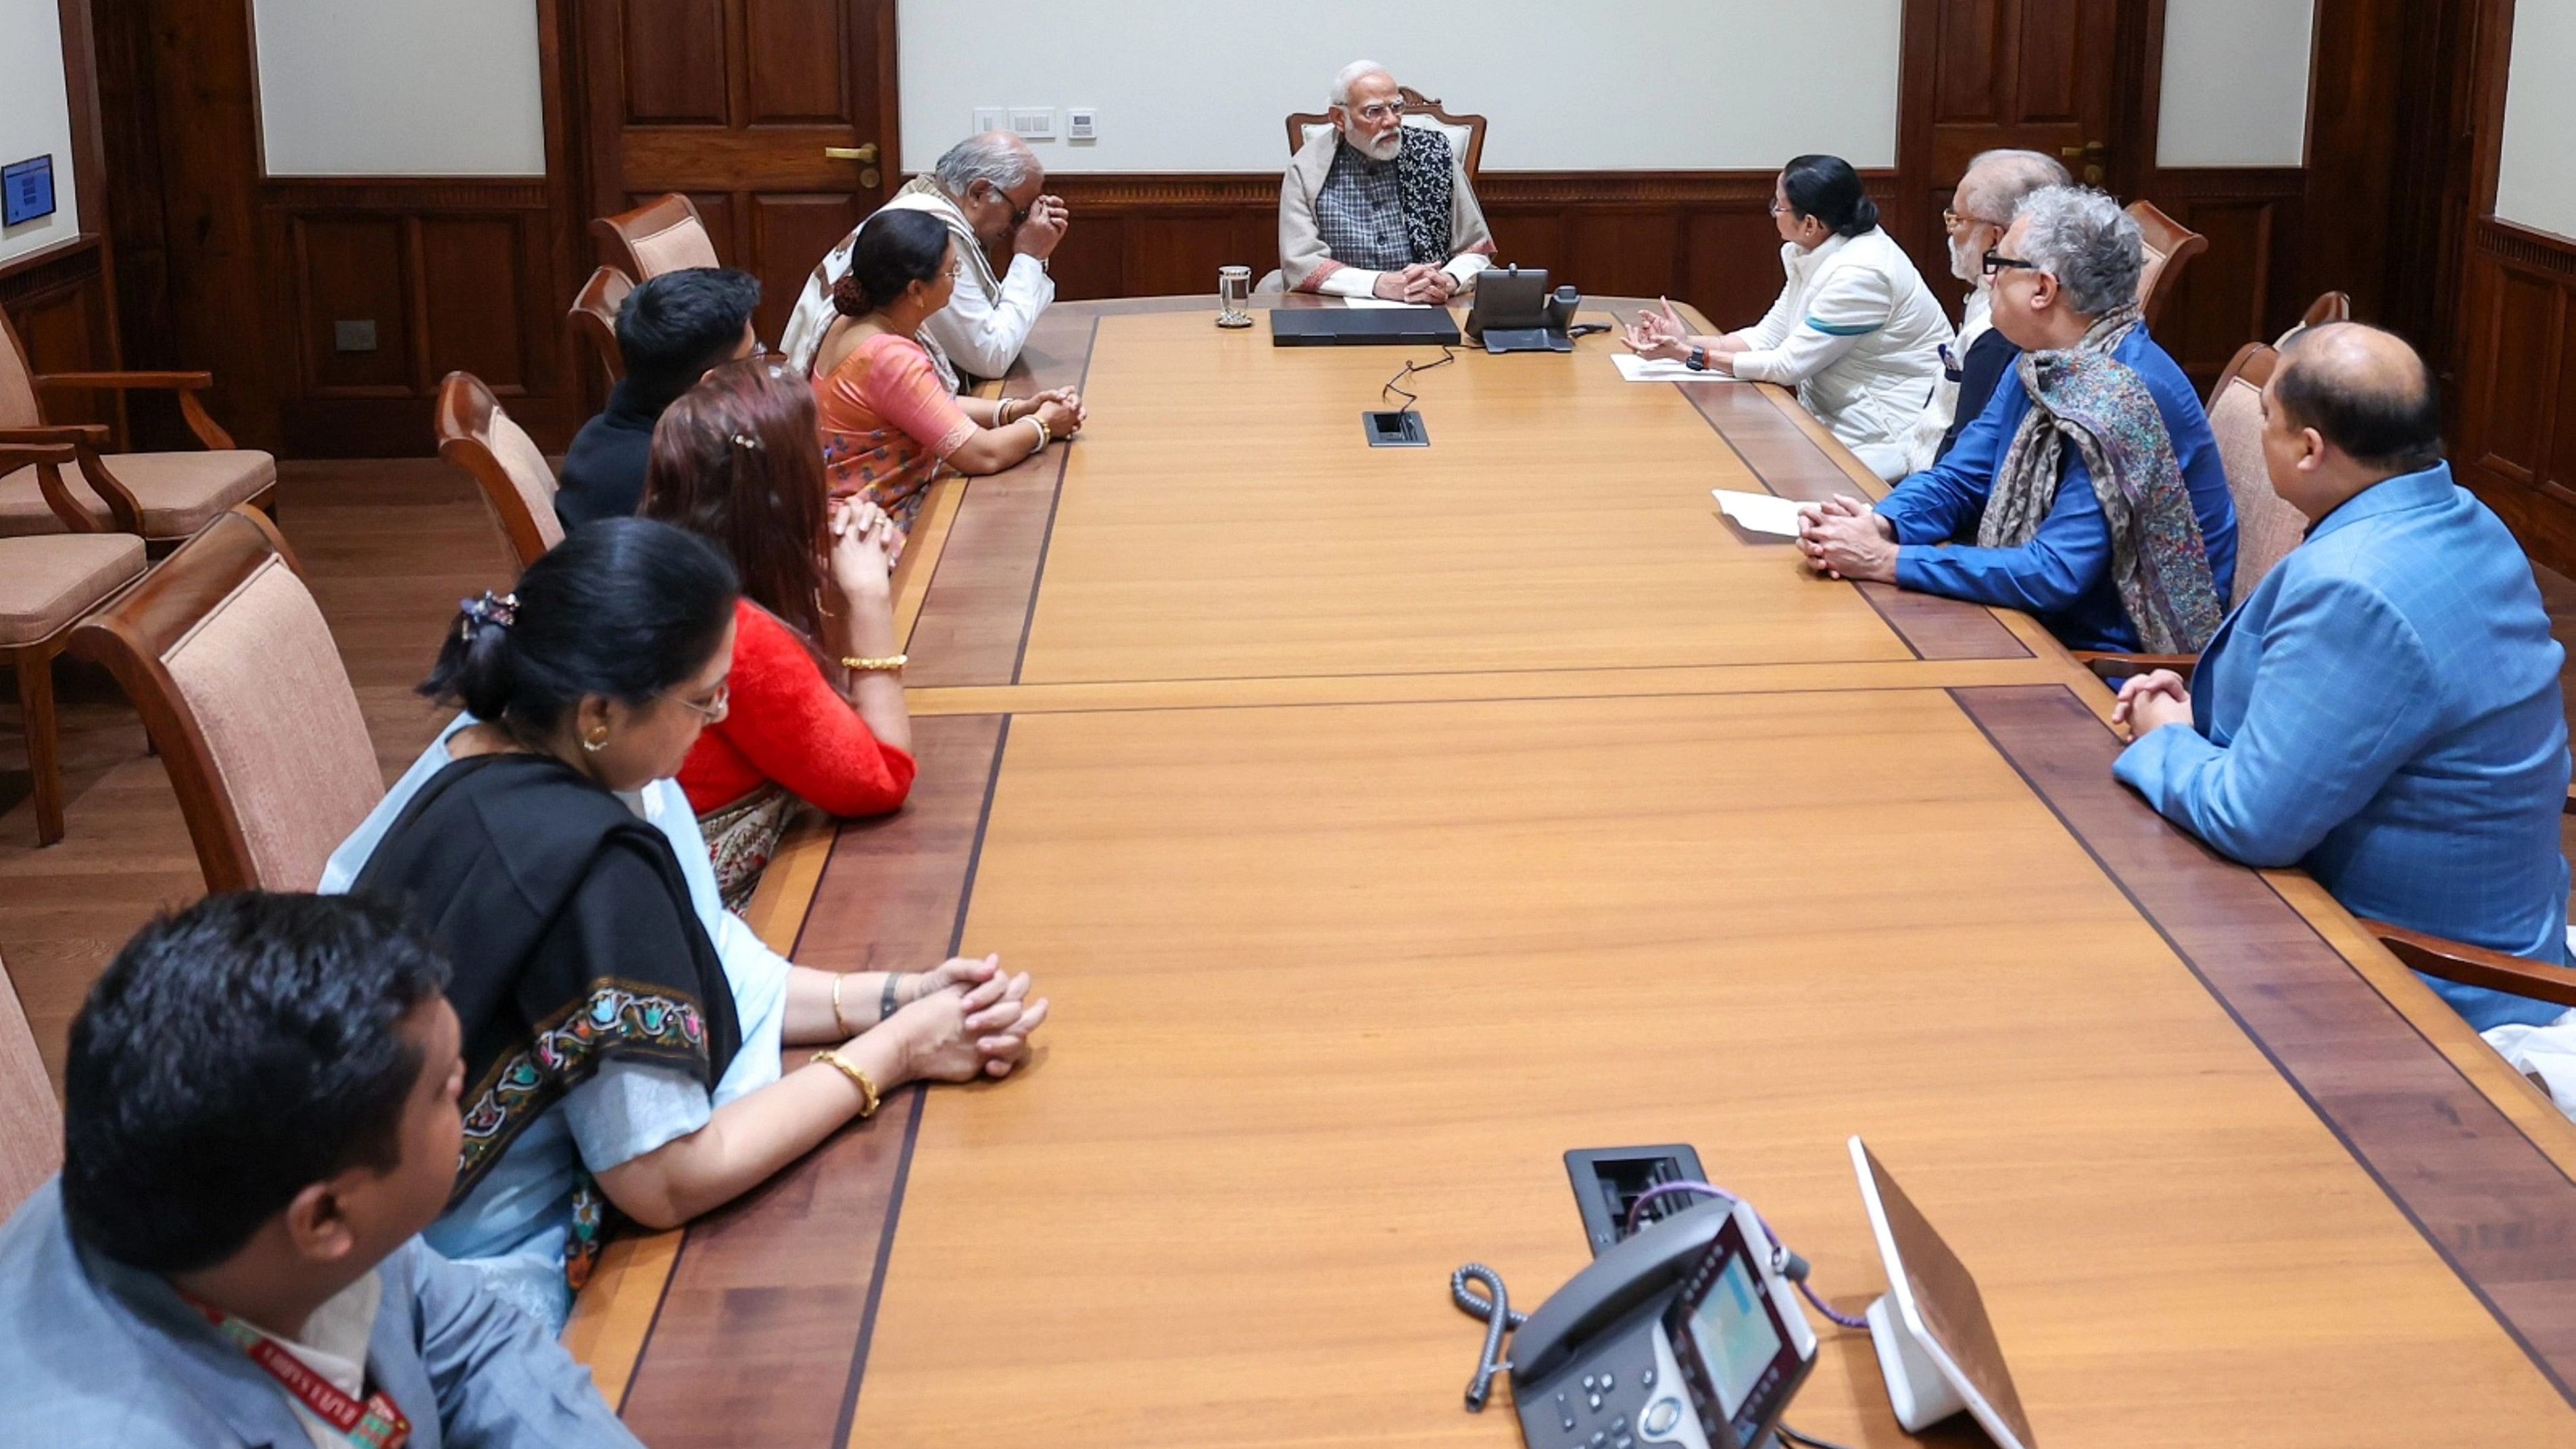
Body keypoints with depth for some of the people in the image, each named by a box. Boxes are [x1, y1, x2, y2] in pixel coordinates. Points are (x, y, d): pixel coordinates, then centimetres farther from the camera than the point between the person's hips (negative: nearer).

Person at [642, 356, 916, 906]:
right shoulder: (738, 635, -27)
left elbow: (825, 700, 12)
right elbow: (885, 778, -16)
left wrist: (838, 583, -1)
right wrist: (870, 598, -16)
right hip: (721, 907, -8)